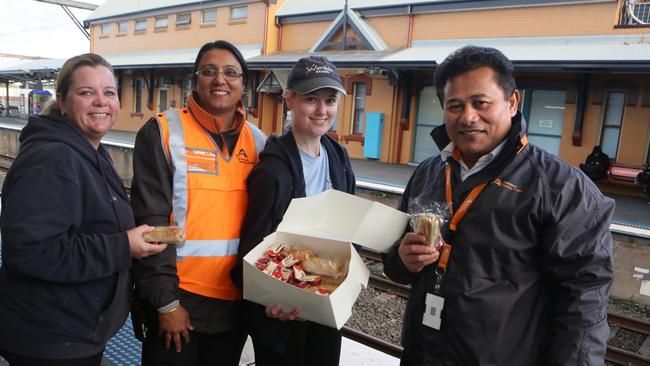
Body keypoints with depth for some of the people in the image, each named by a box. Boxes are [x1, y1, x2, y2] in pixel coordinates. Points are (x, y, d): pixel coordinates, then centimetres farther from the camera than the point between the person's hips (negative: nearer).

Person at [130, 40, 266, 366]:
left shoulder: (257, 141, 4)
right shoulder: (163, 133, -8)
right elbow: (150, 222, -12)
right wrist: (165, 301, -13)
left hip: (236, 303, 4)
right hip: (176, 298, -4)